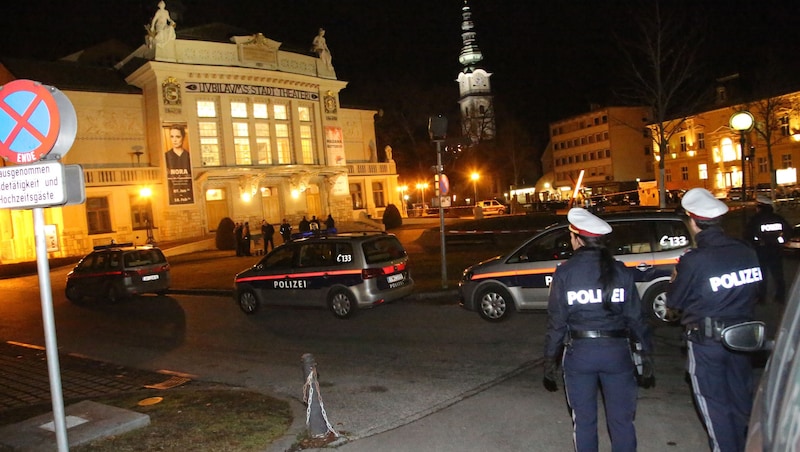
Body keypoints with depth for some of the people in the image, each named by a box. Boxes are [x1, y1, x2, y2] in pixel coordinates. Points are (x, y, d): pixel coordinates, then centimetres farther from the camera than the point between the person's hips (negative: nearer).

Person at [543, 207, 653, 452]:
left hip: (579, 352, -1)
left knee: (584, 421, 14)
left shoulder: (564, 273, -7)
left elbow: (556, 322, -6)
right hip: (617, 351, 1)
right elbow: (636, 319, -1)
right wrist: (646, 358, 7)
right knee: (621, 420, 14)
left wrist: (550, 363, 1)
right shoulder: (620, 271, -2)